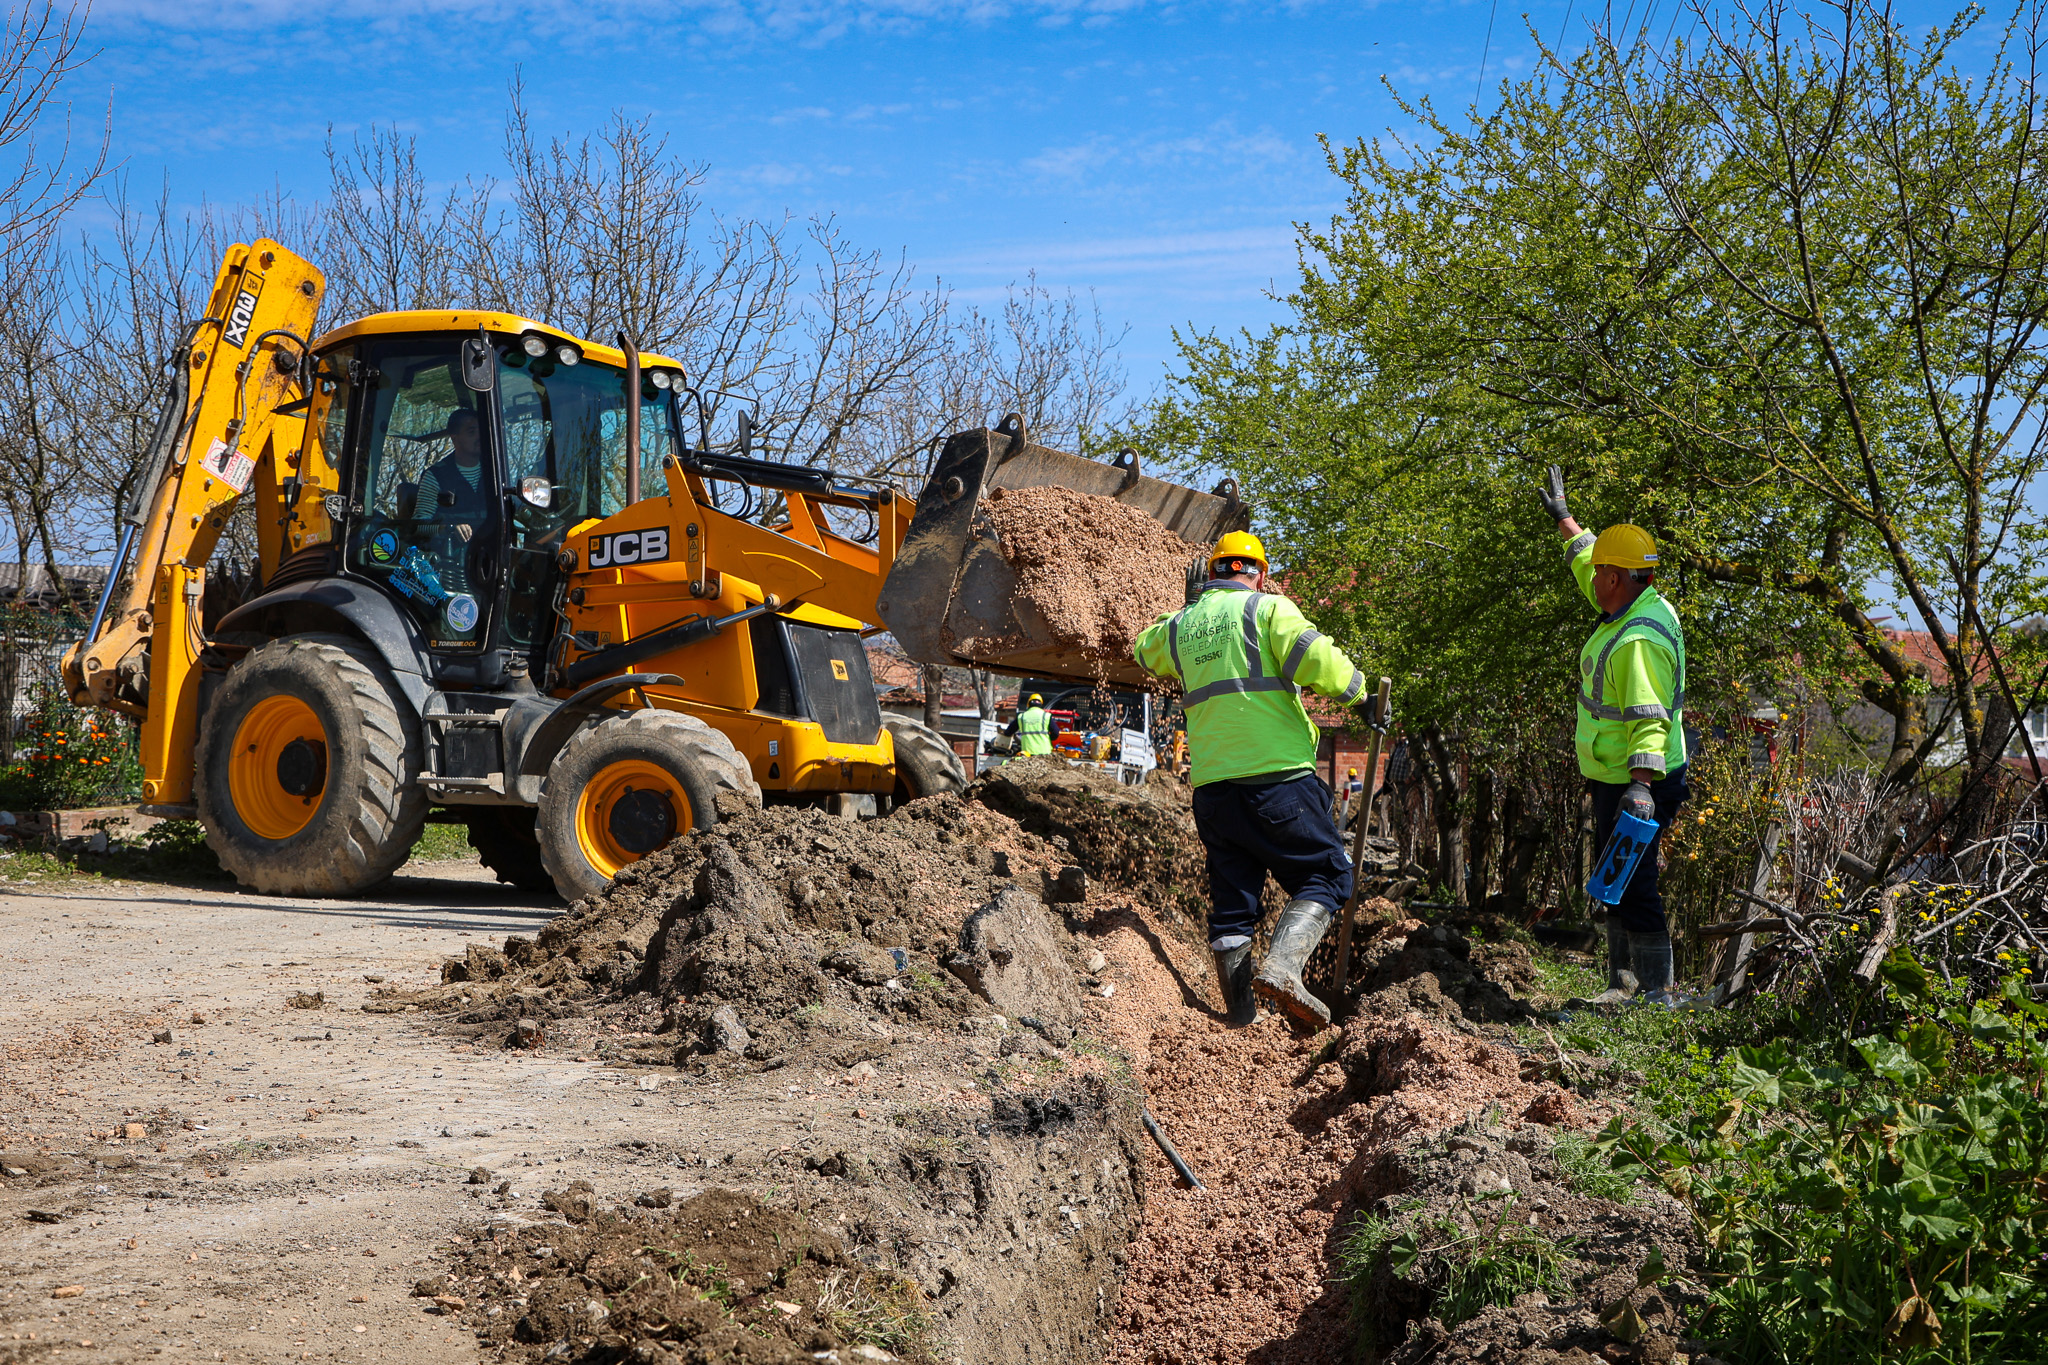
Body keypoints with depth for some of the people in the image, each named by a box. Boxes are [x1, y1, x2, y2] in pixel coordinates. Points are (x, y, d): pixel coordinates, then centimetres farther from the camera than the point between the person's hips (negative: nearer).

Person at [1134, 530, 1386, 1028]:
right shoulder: (1268, 608, -1)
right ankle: (1282, 966, -19)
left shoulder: (1179, 626, 16)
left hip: (1211, 783, 6)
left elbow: (1144, 650, 37)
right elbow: (1315, 657, -15)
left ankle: (1240, 1013, 11)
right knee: (1326, 875, 2)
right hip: (1277, 774, -5)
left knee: (1232, 898, 11)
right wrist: (1361, 693, -1)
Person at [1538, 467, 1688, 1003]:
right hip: (1615, 780, 11)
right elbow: (1588, 561, 27)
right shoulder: (1638, 604, 7)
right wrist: (1562, 516, 35)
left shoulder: (1639, 640, -24)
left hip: (1633, 786, -11)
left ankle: (1656, 990, -4)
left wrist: (1640, 785, -38)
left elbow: (1651, 718, -31)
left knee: (1633, 886, -9)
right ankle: (1622, 982, 26)